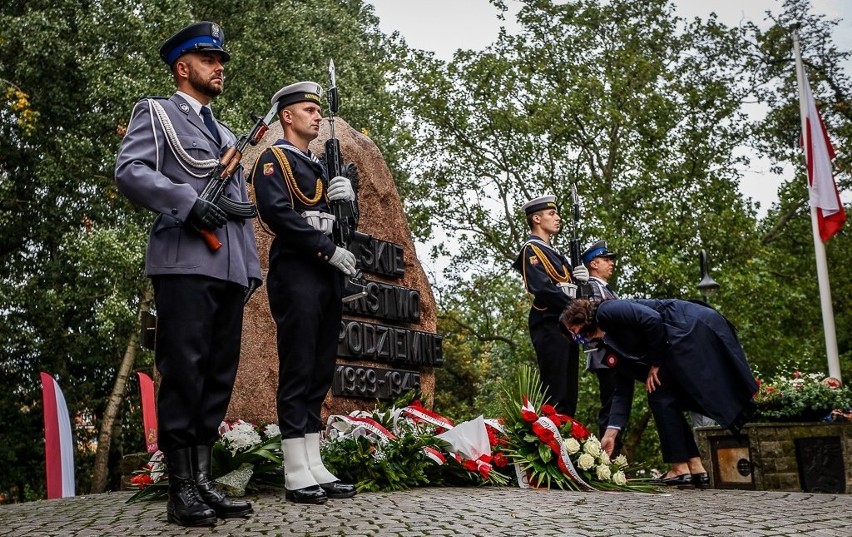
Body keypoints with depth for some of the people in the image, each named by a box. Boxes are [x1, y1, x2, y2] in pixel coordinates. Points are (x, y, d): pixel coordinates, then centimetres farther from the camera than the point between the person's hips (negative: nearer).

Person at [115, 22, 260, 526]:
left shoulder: (227, 135, 29)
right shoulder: (156, 112, 10)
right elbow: (129, 170, -6)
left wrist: (253, 266, 15)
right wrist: (186, 199, -19)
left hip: (230, 270, 7)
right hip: (185, 263, -7)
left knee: (219, 375, 4)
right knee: (183, 371, -9)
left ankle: (203, 479, 10)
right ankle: (181, 488, -3)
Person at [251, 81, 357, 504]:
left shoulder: (320, 167, 25)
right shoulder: (273, 160, 1)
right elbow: (277, 213, -15)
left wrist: (346, 198, -1)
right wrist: (329, 249, -18)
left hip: (328, 277, 8)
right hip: (296, 275, -8)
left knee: (320, 374, 7)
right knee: (297, 374, -7)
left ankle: (316, 468, 11)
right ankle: (297, 476, -4)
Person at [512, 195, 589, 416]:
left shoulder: (554, 253, 24)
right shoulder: (532, 249, -5)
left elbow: (569, 287, 24)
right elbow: (543, 289, -18)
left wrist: (580, 278, 2)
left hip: (566, 326, 9)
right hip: (550, 326, -9)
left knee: (569, 394, 9)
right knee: (555, 397, -11)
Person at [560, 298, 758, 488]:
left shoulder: (607, 311, -4)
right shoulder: (613, 341, 20)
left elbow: (652, 319, -17)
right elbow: (623, 390, 19)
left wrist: (655, 364, -6)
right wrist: (610, 433, 16)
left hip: (693, 326, -9)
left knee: (661, 396, -2)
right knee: (667, 399, 11)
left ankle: (681, 469, 2)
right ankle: (697, 469, 11)